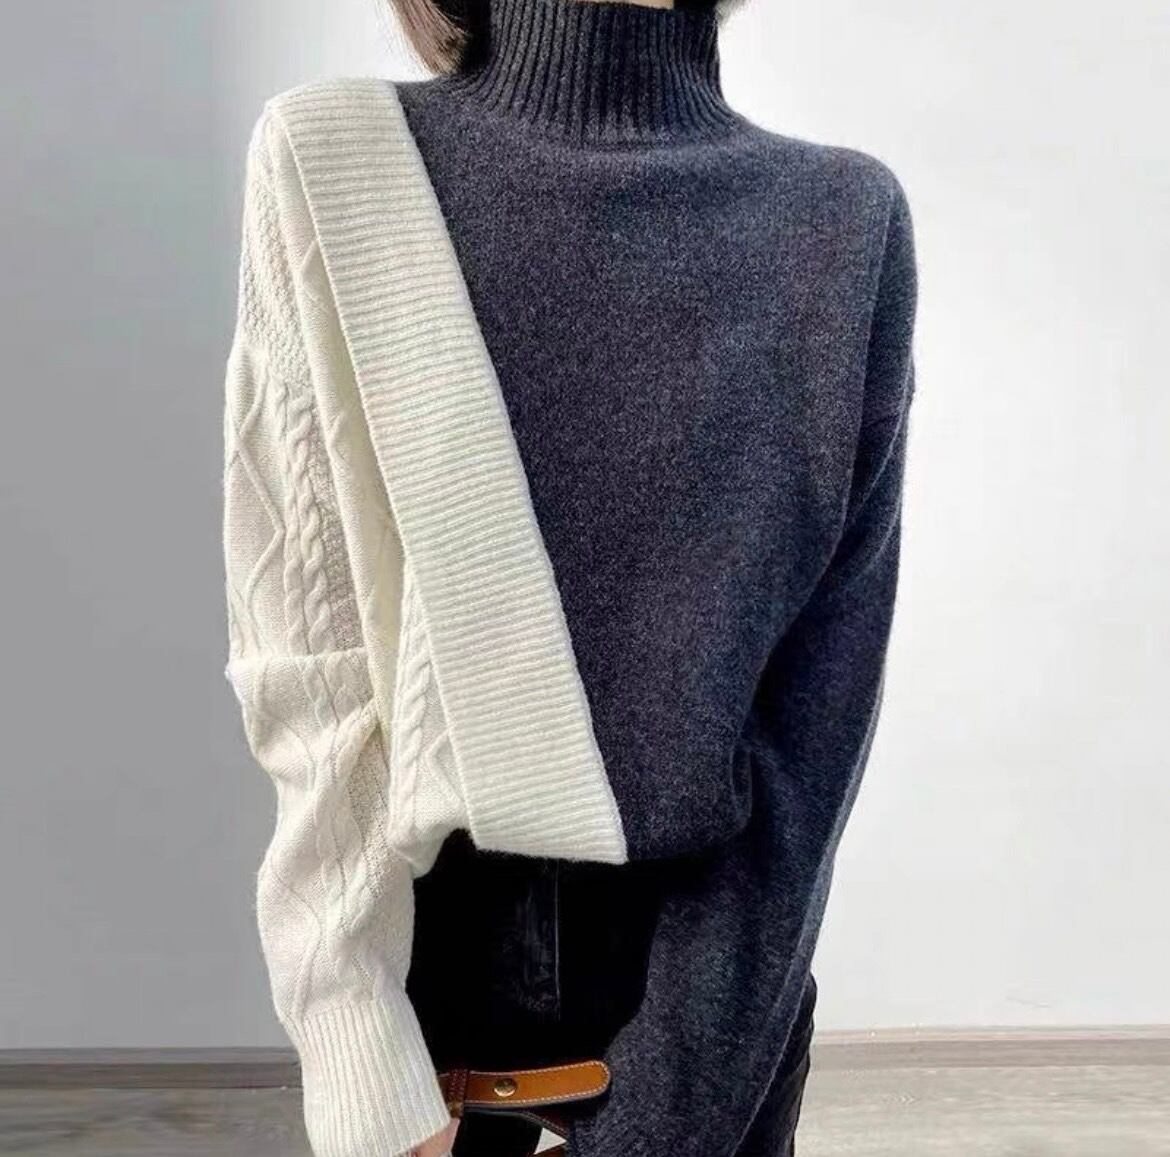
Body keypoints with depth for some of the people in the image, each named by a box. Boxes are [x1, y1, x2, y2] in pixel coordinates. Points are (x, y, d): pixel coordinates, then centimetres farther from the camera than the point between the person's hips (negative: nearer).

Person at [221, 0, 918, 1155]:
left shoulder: (842, 227, -8)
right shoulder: (332, 168, -9)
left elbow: (817, 713, -11)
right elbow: (303, 658, -11)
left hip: (719, 986, 1)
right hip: (431, 955, 0)